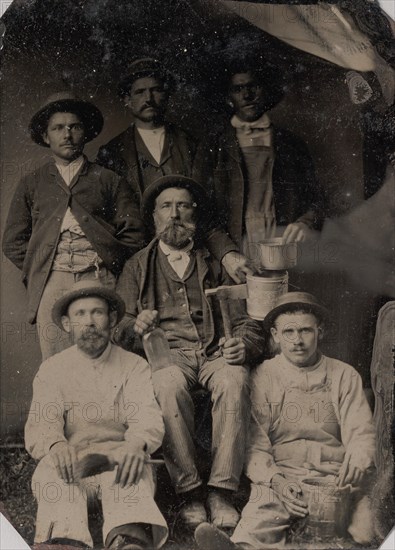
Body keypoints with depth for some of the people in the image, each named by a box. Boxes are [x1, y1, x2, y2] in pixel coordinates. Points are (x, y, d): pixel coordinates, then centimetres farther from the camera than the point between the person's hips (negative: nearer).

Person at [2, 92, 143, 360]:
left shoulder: (108, 180, 16)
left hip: (100, 280, -1)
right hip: (51, 284, 1)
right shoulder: (32, 184, 20)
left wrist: (111, 267, 1)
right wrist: (37, 274, 8)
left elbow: (133, 232, 10)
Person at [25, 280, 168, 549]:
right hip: (70, 459, 1)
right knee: (50, 472, -32)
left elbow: (148, 418, -5)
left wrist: (136, 445, -31)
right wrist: (56, 446, -28)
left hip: (119, 455, -1)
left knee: (131, 472, -34)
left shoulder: (135, 366, 10)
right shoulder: (52, 370, 13)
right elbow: (39, 425, -1)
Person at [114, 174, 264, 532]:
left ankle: (221, 492, -27)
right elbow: (118, 330, 11)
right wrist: (135, 327, -14)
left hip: (215, 354, 1)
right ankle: (188, 492, -25)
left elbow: (247, 323, 14)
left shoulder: (215, 266, 21)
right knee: (169, 384, -36)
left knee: (235, 379, -34)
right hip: (166, 353, 0)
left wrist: (244, 345, -10)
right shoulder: (137, 268, 20)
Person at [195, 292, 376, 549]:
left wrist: (358, 458, -18)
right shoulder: (262, 378, 9)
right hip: (281, 474, -2)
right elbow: (255, 445, 2)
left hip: (336, 477, 3)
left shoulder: (344, 376, 15)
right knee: (262, 515, -38)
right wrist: (276, 481, -17)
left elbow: (361, 431, 7)